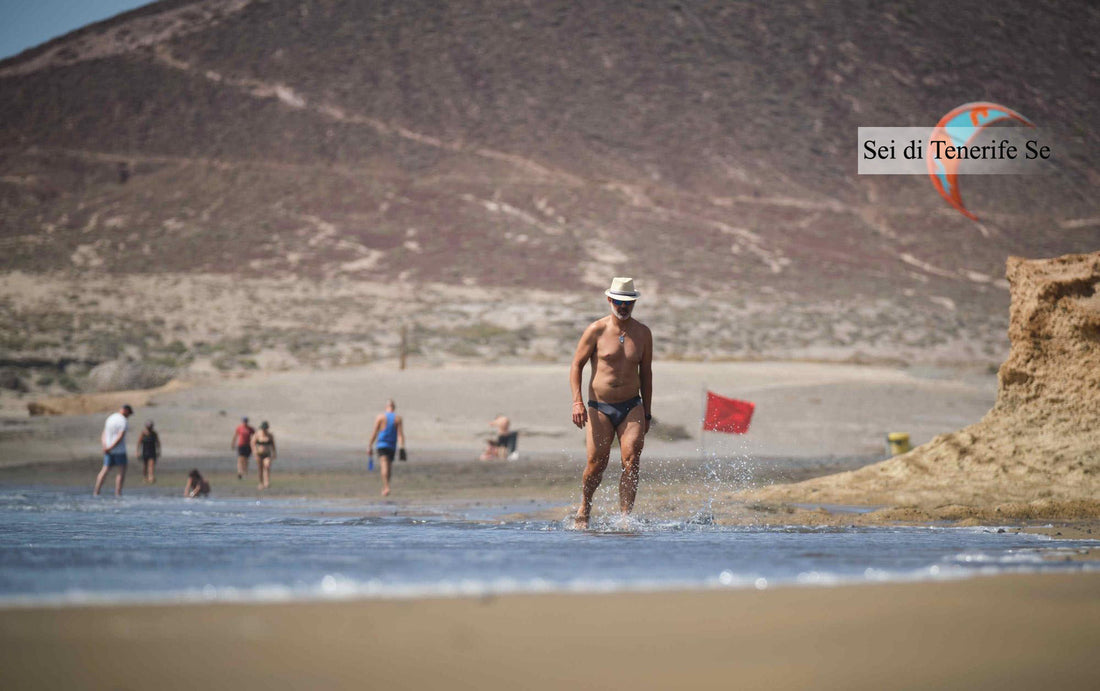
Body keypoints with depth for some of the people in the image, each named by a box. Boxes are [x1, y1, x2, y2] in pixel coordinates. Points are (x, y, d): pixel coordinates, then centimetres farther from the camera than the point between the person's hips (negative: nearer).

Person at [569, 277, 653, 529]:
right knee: (597, 463, -3)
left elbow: (646, 373, 14)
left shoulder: (643, 333, 7)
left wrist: (647, 413, 13)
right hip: (599, 407, -2)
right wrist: (577, 401, -12)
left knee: (631, 459, -16)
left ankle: (624, 518, -16)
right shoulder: (596, 330, -2)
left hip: (632, 406, 2)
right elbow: (576, 365, 0)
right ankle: (584, 510, 24)